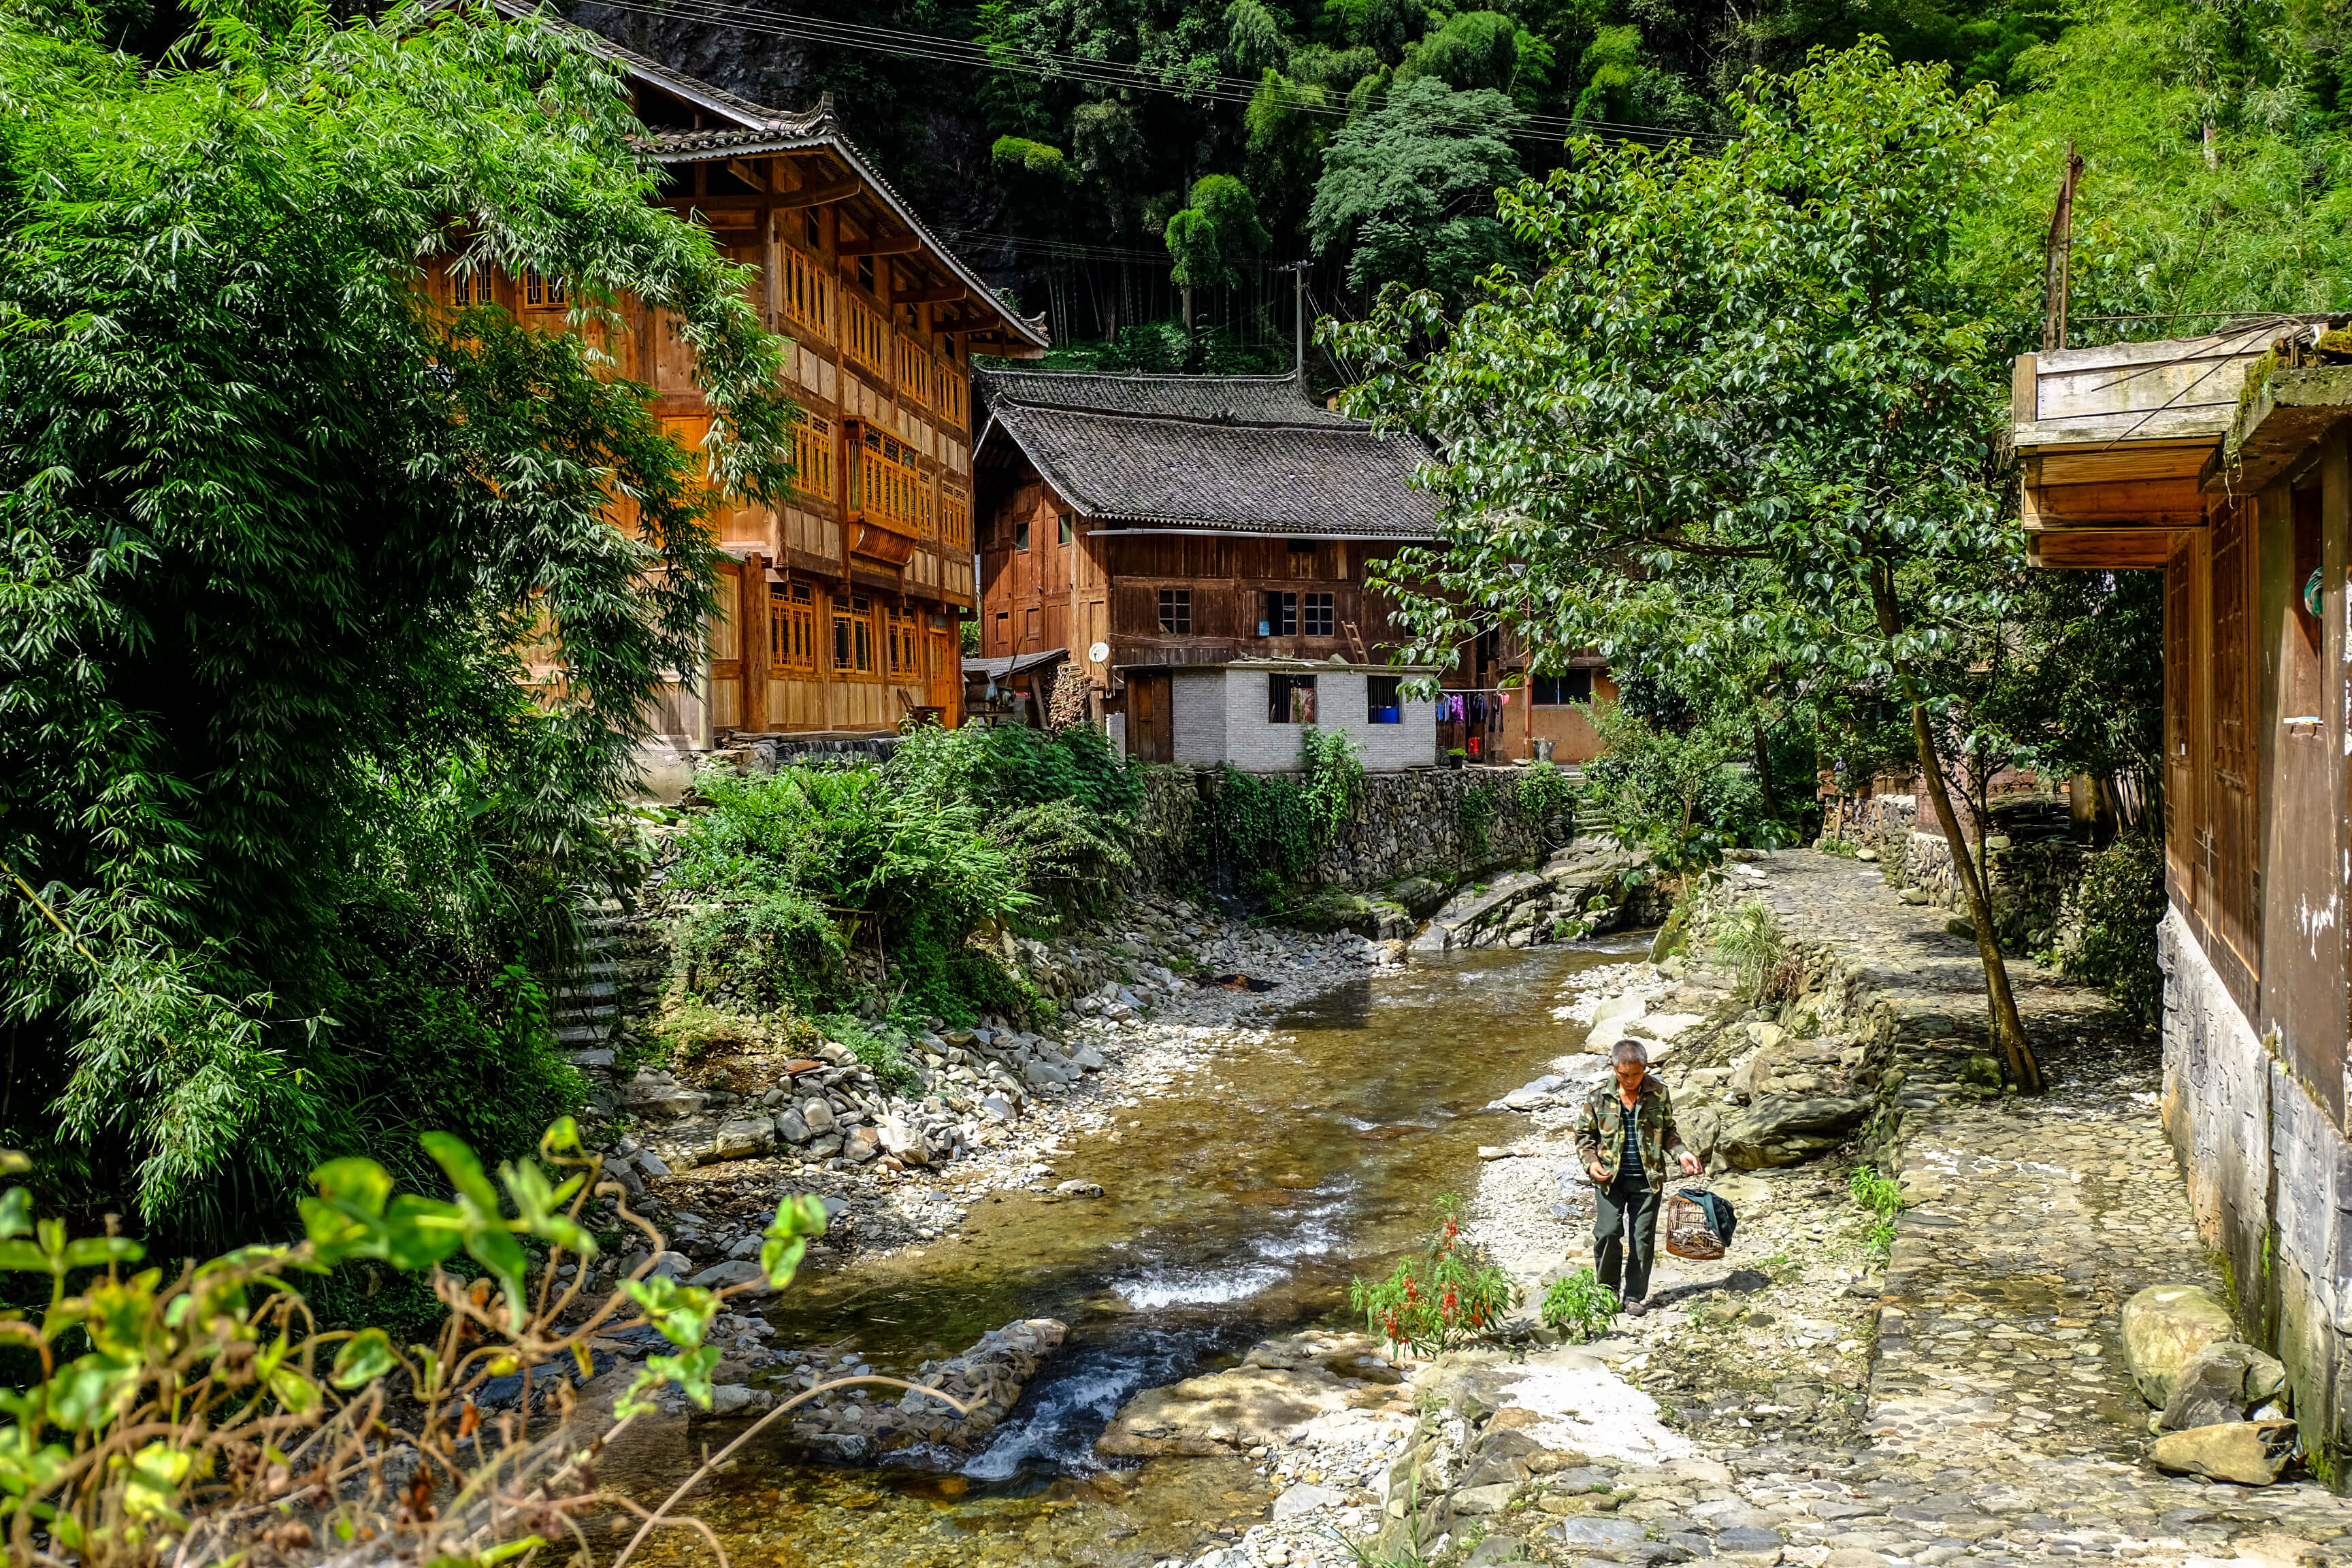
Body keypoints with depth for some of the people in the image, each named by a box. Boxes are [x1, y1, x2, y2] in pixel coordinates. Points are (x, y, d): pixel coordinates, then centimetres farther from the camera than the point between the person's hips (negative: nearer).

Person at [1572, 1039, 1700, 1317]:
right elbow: (1584, 1134, 8)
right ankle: (1608, 1291, 9)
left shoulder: (1659, 1094, 2)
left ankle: (1635, 1296, 17)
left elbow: (1668, 1131, 15)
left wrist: (1682, 1153, -2)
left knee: (1643, 1238, 3)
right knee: (1608, 1233, -10)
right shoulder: (1599, 1097, -2)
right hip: (1610, 1178, -1)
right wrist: (1591, 1162, -8)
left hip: (1648, 1179, 1)